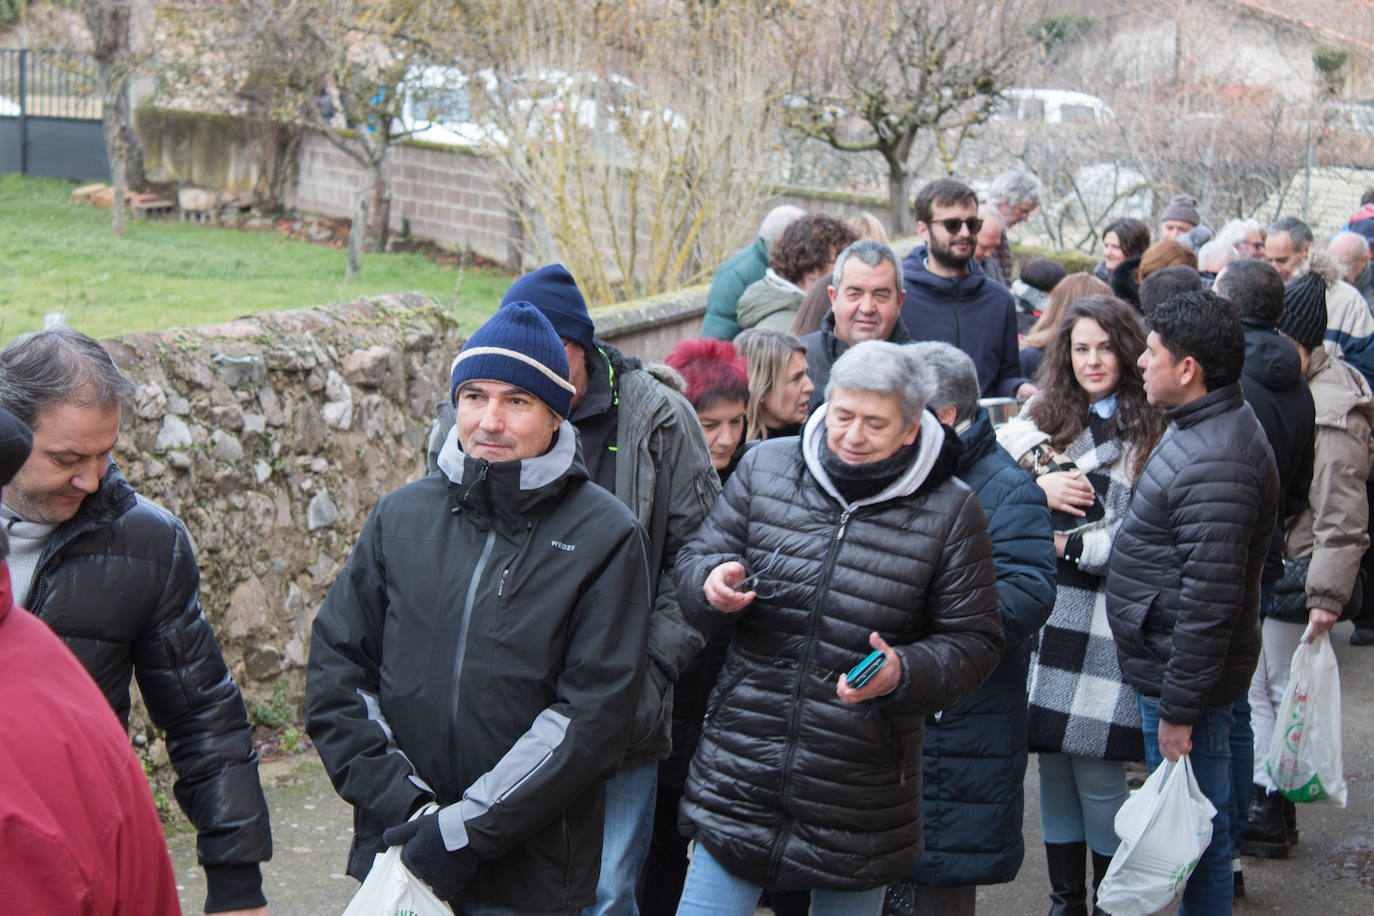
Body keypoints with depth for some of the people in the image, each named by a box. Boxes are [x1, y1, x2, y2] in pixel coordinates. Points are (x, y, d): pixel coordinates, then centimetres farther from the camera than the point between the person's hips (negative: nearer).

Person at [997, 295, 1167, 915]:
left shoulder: (1151, 431, -2)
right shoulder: (1044, 411, 12)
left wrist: (1063, 544, -8)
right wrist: (1039, 483, -13)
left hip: (1107, 623, -4)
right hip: (1043, 613, 4)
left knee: (1097, 773, -3)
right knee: (1052, 762, 10)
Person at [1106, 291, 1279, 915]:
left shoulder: (1215, 465, -27)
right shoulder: (1202, 426, 7)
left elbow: (1209, 601, -27)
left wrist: (1178, 709, -22)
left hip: (1184, 674, -10)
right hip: (1170, 664, 10)